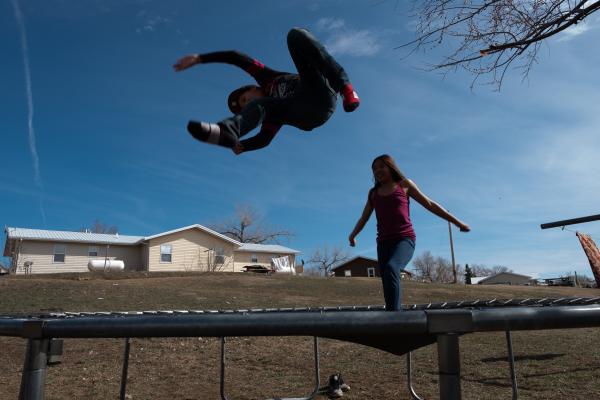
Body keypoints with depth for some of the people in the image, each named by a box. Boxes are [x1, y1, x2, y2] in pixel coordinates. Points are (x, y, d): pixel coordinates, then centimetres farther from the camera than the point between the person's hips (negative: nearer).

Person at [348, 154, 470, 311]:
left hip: (404, 240, -4)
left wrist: (457, 222, 8)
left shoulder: (404, 184, 9)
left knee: (391, 268, -34)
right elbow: (363, 218, 19)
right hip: (384, 243, 5)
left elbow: (429, 204, 10)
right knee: (390, 290, -4)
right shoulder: (374, 193, 18)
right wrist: (353, 235, 2)